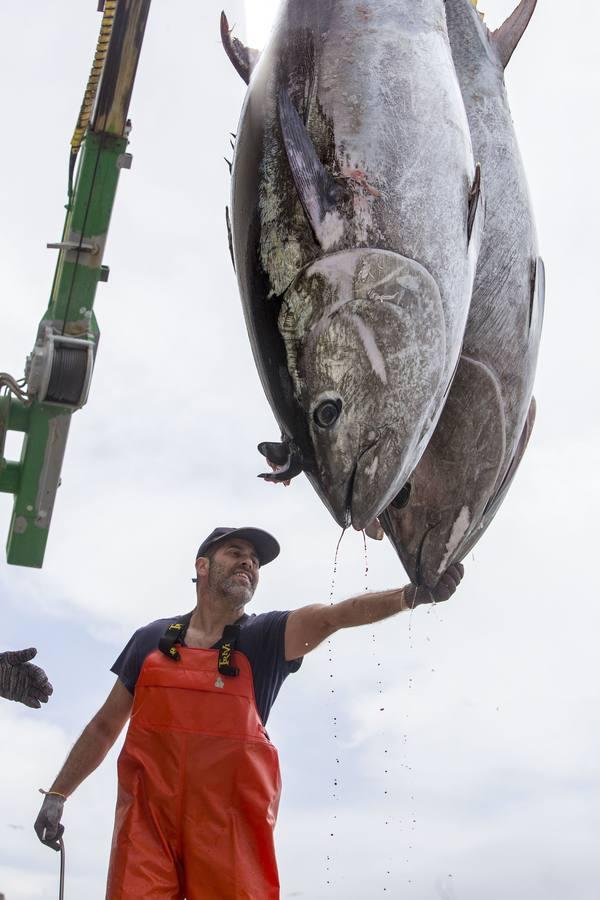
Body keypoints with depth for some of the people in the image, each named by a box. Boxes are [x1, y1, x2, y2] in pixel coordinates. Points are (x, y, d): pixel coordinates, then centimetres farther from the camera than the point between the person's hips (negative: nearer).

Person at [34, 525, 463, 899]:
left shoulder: (266, 637, 6)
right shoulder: (151, 639, 11)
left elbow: (335, 615, -12)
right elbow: (106, 725, 19)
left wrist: (414, 594, -27)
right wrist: (57, 795, 17)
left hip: (230, 823, 0)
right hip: (148, 818, 1)